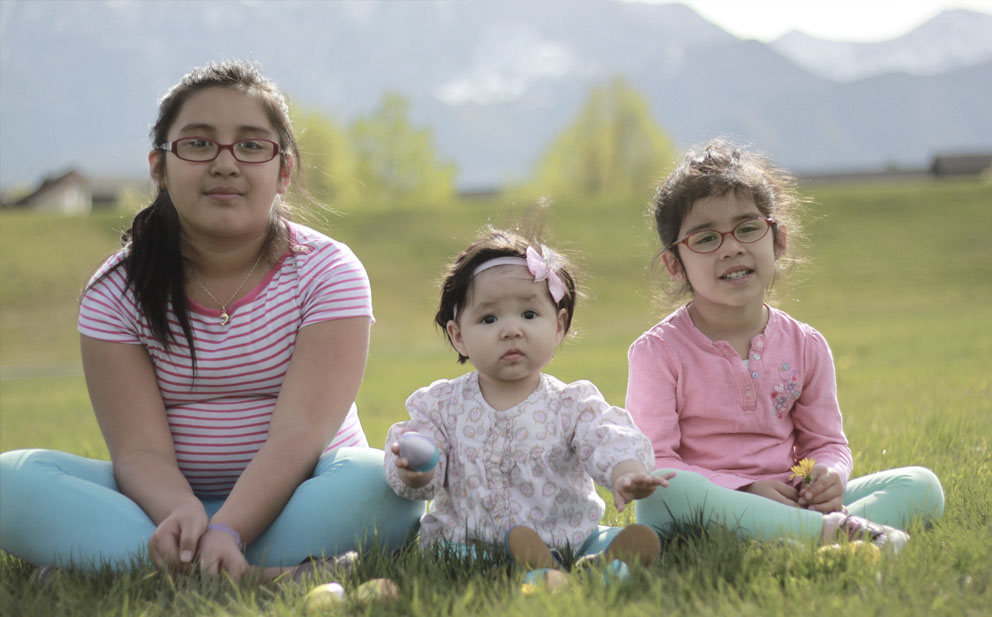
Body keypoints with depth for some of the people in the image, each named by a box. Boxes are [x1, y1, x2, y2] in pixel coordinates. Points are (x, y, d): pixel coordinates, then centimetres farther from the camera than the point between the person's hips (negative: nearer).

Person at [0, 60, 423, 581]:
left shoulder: (327, 271, -6)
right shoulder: (117, 291, -1)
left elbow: (299, 431, -19)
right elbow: (140, 450, -12)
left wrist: (228, 531, -36)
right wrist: (182, 514, -36)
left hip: (295, 496, -1)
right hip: (167, 498, 2)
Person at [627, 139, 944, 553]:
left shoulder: (805, 345, 8)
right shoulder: (658, 352, -5)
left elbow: (827, 442, 16)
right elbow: (652, 461, -10)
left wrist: (828, 475, -10)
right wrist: (744, 491, -21)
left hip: (791, 505, 4)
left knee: (922, 485, -11)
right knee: (664, 493, -39)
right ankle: (846, 531, -40)